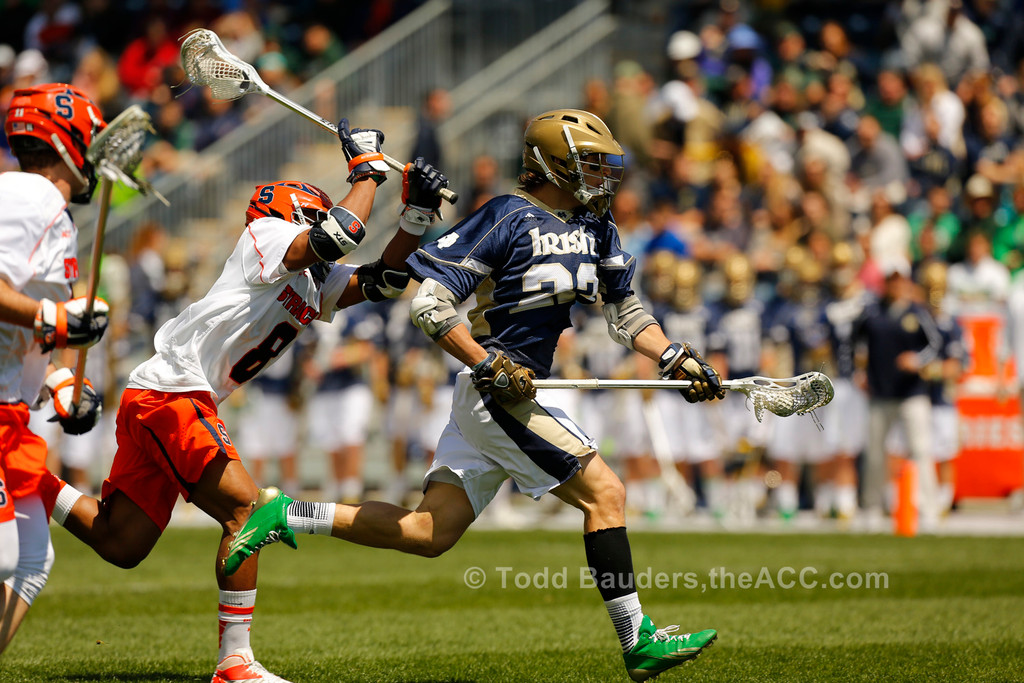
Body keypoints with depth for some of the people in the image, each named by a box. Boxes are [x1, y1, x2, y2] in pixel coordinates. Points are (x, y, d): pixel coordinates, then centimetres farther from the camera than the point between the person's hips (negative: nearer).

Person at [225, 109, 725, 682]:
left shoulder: (596, 227, 13)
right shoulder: (509, 220, -12)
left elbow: (625, 312, 22)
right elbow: (429, 304, -14)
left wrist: (677, 359, 7)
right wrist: (490, 366, -21)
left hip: (515, 389, 9)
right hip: (497, 395, -9)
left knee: (430, 533, 5)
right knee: (604, 492, -10)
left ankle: (288, 515, 9)